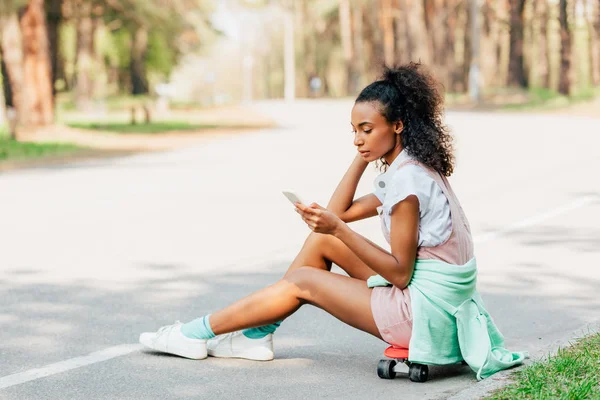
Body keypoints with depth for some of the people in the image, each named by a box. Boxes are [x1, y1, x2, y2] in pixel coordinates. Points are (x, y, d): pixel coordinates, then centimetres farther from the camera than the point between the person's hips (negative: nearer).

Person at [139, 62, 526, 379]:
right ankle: (258, 336, 14)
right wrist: (362, 157, 7)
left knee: (302, 281, 0)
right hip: (430, 298, 9)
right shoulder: (406, 169, 11)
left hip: (427, 309, -9)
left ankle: (200, 333, 13)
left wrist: (338, 229, -23)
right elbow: (341, 211, 14)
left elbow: (400, 273, -21)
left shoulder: (407, 179, -20)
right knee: (321, 239, 10)